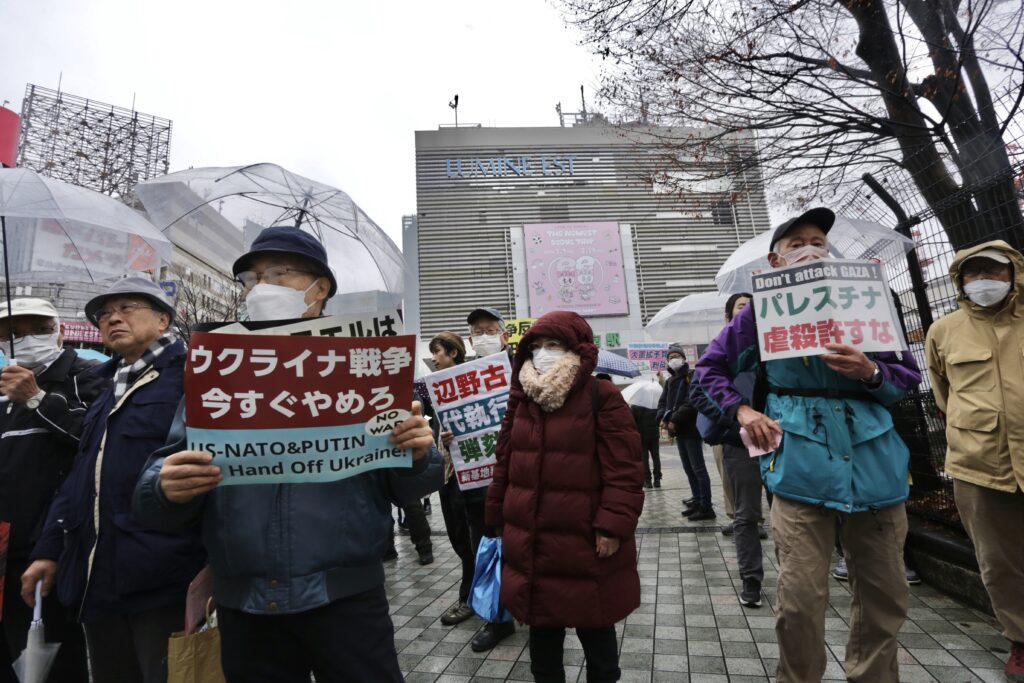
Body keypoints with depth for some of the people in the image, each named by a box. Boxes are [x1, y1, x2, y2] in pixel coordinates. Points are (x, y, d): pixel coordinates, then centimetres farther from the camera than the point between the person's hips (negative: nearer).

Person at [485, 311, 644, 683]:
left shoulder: (602, 398, -10)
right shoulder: (521, 400, 7)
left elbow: (623, 470, -13)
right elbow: (505, 464, 11)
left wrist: (613, 526, -18)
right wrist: (497, 520, 12)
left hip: (586, 545, -4)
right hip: (531, 546, 5)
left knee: (595, 630, 16)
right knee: (542, 634, 20)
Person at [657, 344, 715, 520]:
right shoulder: (670, 381, 17)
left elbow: (691, 402, -18)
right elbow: (663, 402, 16)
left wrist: (674, 420, -20)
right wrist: (663, 418, -4)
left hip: (691, 428, -8)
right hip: (679, 431, 8)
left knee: (698, 468, -6)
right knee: (688, 469, 13)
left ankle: (706, 507, -2)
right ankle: (697, 501, 22)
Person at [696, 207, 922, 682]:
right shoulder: (762, 310, 5)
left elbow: (909, 373, 9)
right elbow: (710, 367, 12)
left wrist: (871, 372, -12)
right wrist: (742, 410, -2)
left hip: (874, 456, 3)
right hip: (801, 461, -2)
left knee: (885, 595, 13)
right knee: (800, 600, -2)